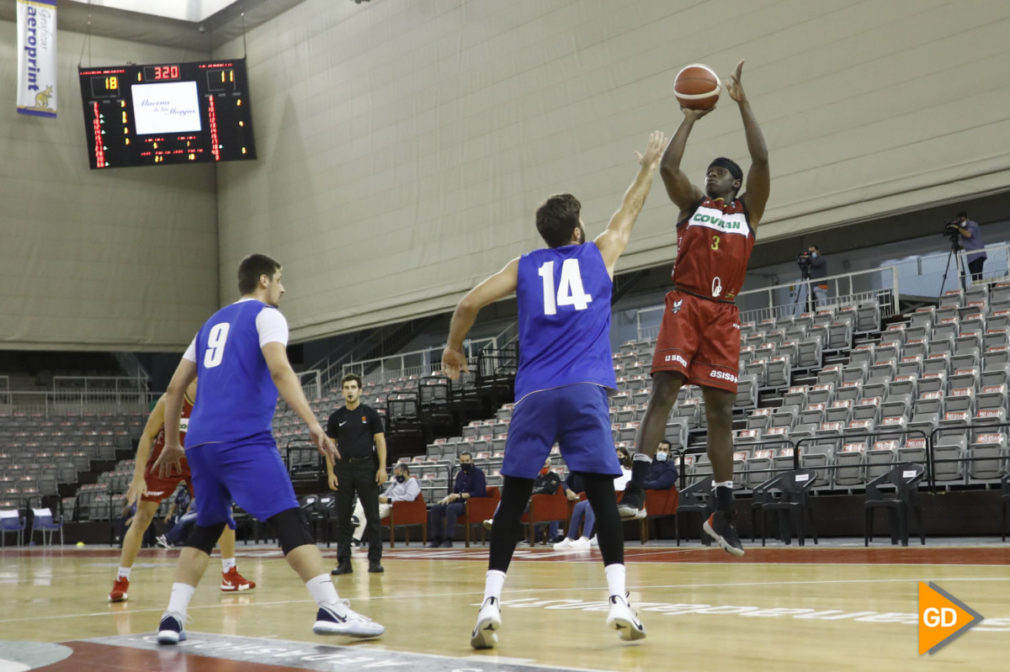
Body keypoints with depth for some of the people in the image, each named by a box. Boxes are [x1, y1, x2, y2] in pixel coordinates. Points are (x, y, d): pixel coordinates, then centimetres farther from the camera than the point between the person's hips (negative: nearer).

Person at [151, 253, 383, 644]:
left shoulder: (213, 323, 26)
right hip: (243, 438, -7)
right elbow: (279, 370, -14)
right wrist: (313, 424, -20)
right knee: (288, 520, -11)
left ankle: (173, 618, 7)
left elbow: (175, 388, 25)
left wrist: (172, 444, 32)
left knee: (205, 528, 17)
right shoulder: (265, 314, 5)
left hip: (200, 441, 7)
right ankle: (331, 609, -22)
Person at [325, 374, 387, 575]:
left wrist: (382, 467, -10)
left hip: (367, 467, -2)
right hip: (343, 468, 2)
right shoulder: (336, 417, 8)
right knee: (343, 517, 3)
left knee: (372, 516, -1)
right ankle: (344, 561, 8)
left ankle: (375, 560, 5)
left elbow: (380, 440, 0)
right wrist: (330, 472, 1)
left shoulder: (370, 413, 3)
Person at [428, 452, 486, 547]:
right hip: (460, 502, 8)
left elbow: (479, 492, -16)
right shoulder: (460, 473, 16)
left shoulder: (478, 472, -5)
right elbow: (455, 492, 21)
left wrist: (460, 495, -19)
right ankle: (437, 539, -8)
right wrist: (448, 497, -3)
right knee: (435, 508, -11)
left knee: (451, 508, -35)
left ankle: (448, 540, -34)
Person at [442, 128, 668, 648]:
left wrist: (453, 348, 26)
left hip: (533, 396, 1)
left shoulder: (524, 266, 16)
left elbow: (468, 304, 10)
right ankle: (619, 601, -9)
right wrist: (649, 165, 48)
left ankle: (490, 605, -6)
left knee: (512, 501, 3)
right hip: (585, 391, -1)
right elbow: (629, 212, 32)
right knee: (602, 495, 0)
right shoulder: (598, 254, 16)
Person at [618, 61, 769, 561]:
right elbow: (668, 166, -1)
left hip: (724, 314, 1)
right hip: (685, 305, -1)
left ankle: (723, 515, 7)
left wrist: (743, 104, 2)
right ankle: (635, 490, -23)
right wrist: (691, 118, 7)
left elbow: (761, 160, 1)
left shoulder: (748, 210, 14)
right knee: (663, 391, -15)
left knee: (720, 410, 2)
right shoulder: (692, 203, 15)